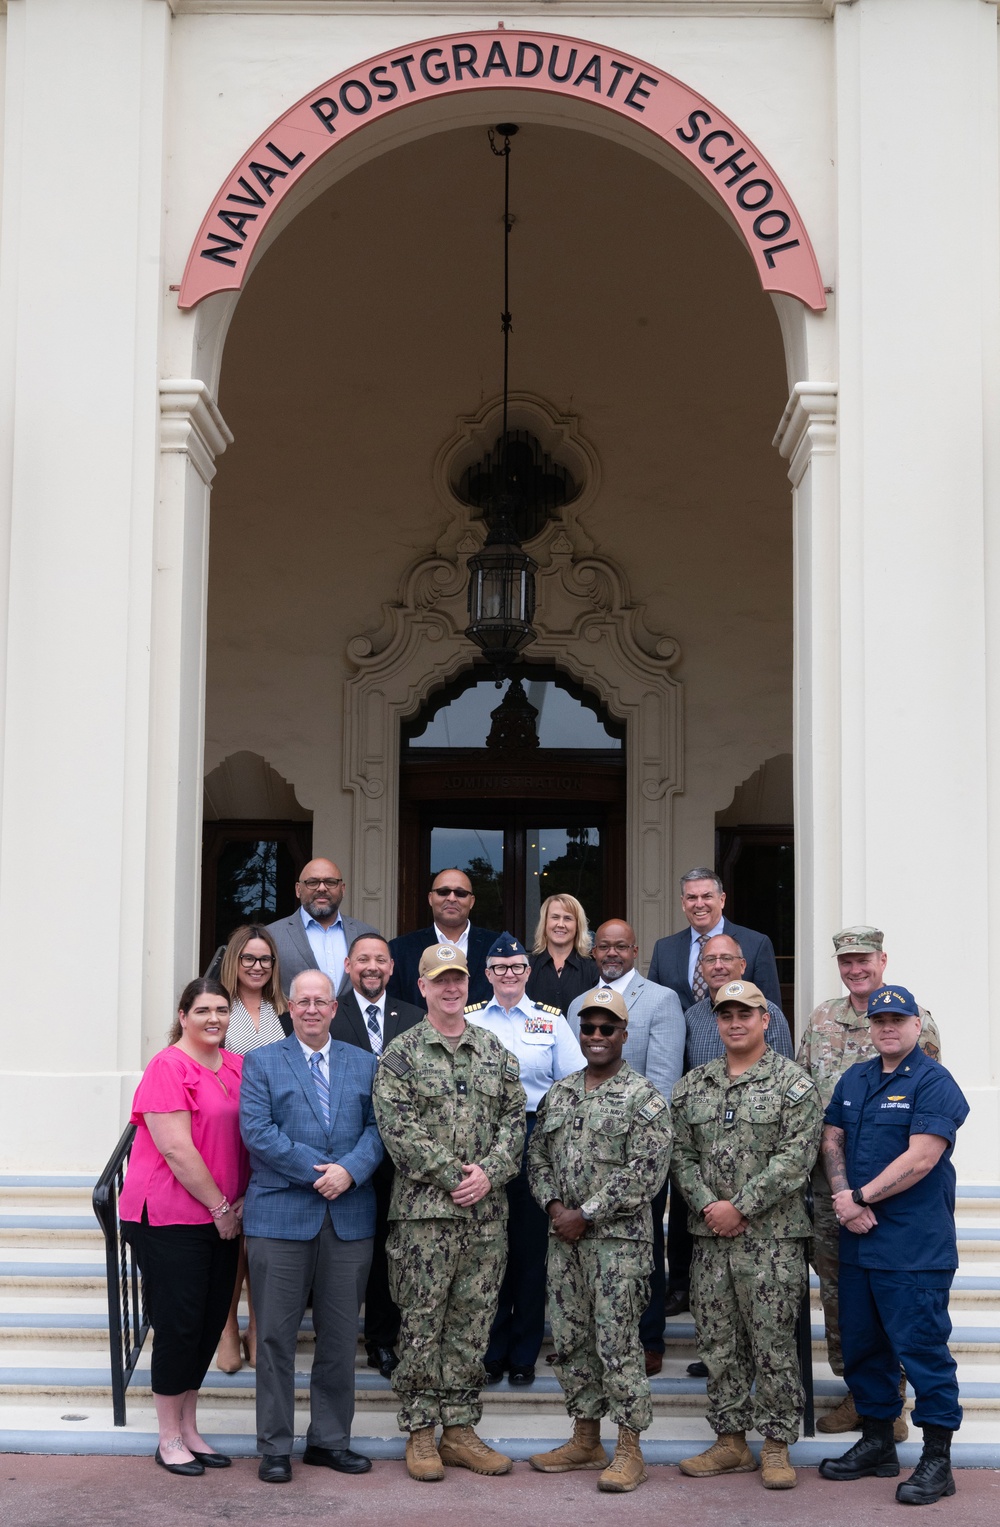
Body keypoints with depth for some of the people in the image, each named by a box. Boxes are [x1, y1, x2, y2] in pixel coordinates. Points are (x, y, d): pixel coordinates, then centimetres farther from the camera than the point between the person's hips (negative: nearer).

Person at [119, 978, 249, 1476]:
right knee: (178, 1323, -1)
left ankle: (189, 1429, 23)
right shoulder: (168, 1068, -13)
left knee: (211, 1322, 10)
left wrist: (241, 1202, 2)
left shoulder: (237, 1067, 9)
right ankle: (169, 1438, 13)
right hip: (170, 1219, -7)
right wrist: (221, 1207, -12)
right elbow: (177, 1149, -17)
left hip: (222, 1220, 7)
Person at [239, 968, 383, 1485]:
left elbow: (377, 1127, 5)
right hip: (280, 1217, -2)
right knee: (276, 1336, 0)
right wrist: (318, 1171, -13)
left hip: (349, 1219, 3)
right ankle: (275, 1447, 10)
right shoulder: (261, 1063, 6)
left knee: (341, 1336, 8)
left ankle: (330, 1440, 19)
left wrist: (350, 1170, -14)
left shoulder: (364, 1064, 14)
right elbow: (257, 1130, -6)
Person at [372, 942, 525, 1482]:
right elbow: (400, 1128, -9)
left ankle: (459, 1429, 17)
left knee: (472, 1322, 8)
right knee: (422, 1322, 1)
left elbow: (514, 1119, 8)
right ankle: (419, 1434, 10)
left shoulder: (496, 1052, 12)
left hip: (486, 1211, 4)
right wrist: (453, 1177, -14)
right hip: (424, 1209, -4)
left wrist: (489, 1172, -9)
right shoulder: (401, 1054, -1)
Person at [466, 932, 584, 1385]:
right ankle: (490, 1352, 13)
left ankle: (524, 1355, 14)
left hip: (535, 1138, 0)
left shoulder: (551, 1020, 7)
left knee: (531, 1246, 3)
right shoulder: (467, 1020, 9)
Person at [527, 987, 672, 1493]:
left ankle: (629, 1450, 4)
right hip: (564, 1238, 6)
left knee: (617, 1342, -5)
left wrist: (586, 1214, -14)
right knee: (571, 1339, 11)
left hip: (618, 1239, -6)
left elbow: (644, 1172, -14)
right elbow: (538, 1156, 14)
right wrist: (554, 1205, -4)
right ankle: (585, 1441, 22)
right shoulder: (558, 1094, 13)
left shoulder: (644, 1097, -7)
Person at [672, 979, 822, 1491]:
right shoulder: (692, 1086, 12)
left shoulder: (793, 1084, -3)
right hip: (710, 1236, 5)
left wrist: (740, 1207, -14)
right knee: (718, 1343, 9)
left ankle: (777, 1445, 11)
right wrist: (707, 1205, -7)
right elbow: (681, 1153, 9)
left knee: (774, 1343, 0)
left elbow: (794, 1158, -11)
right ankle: (730, 1441, 19)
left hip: (772, 1237, -4)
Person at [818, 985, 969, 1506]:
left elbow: (921, 1158, -18)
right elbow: (832, 1138, 12)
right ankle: (877, 1442, 28)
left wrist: (861, 1198, -14)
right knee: (861, 1344, 14)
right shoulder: (855, 1079, 14)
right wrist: (843, 1199, -5)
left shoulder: (933, 1083, -9)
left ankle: (937, 1461, 4)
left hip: (914, 1247, -8)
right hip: (857, 1242, 8)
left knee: (921, 1346, -5)